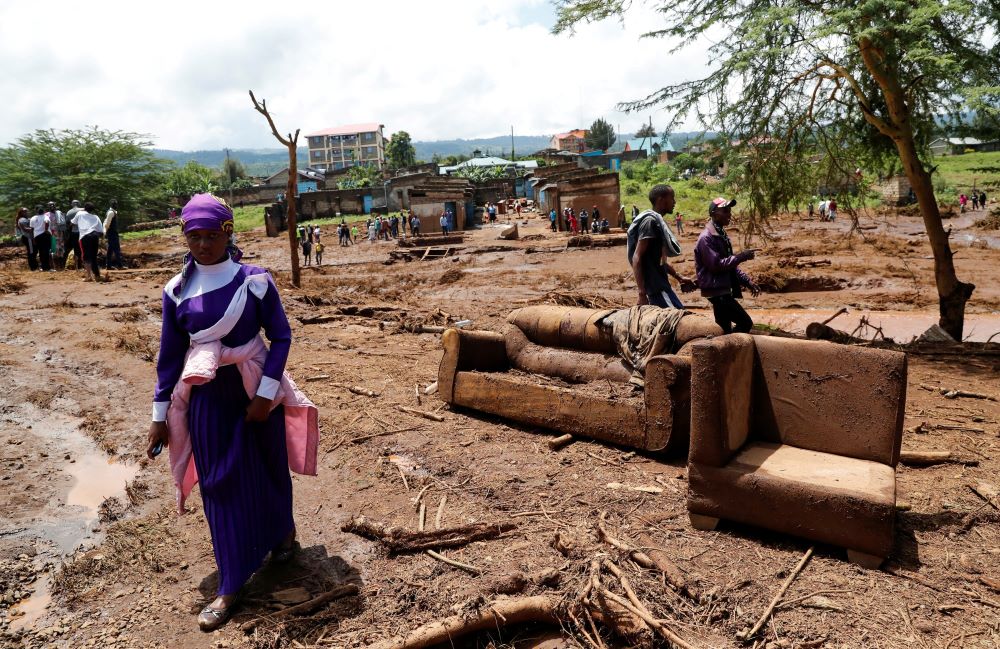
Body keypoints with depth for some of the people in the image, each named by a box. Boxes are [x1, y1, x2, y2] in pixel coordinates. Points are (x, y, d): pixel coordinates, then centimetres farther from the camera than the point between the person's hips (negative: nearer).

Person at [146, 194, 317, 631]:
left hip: (255, 391, -2)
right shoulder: (176, 291, -3)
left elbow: (281, 337, -7)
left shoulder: (254, 280, -11)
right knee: (219, 483, 7)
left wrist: (266, 393, -15)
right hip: (207, 398, 2)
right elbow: (170, 355, 3)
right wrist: (160, 416, 5)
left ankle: (283, 534, 45)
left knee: (268, 468, 15)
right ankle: (230, 586, 21)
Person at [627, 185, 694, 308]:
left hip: (661, 284, 10)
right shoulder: (650, 220, -13)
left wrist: (679, 277, 27)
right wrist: (642, 294, -24)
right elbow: (637, 258, -20)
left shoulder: (658, 221, 16)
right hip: (655, 287, -10)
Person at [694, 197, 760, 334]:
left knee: (725, 329, 11)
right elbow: (716, 265, -21)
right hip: (717, 291, -10)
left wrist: (747, 281, 12)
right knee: (745, 323, -12)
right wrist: (741, 257, -17)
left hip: (724, 289, 10)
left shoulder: (722, 234, 15)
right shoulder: (706, 237, -16)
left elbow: (729, 264, 20)